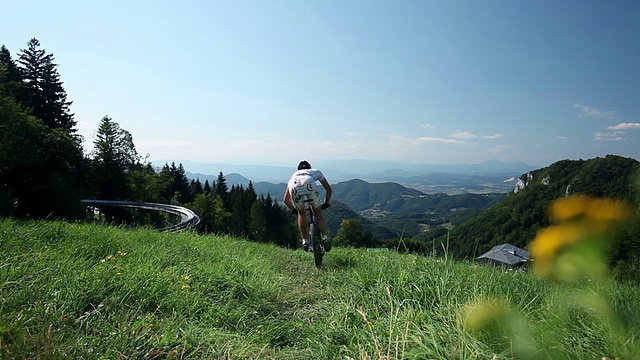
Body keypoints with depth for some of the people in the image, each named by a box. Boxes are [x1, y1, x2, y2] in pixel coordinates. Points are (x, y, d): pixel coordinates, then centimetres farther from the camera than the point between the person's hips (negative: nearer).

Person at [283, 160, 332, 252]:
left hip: (294, 188, 2)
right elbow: (328, 189, 38)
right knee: (318, 215, 17)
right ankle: (325, 237, 0)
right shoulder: (316, 171, 41)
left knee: (301, 213, 27)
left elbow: (286, 200, 40)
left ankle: (305, 241, 24)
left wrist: (293, 210, 54)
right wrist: (326, 203, 50)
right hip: (309, 185, -2)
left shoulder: (294, 175, 44)